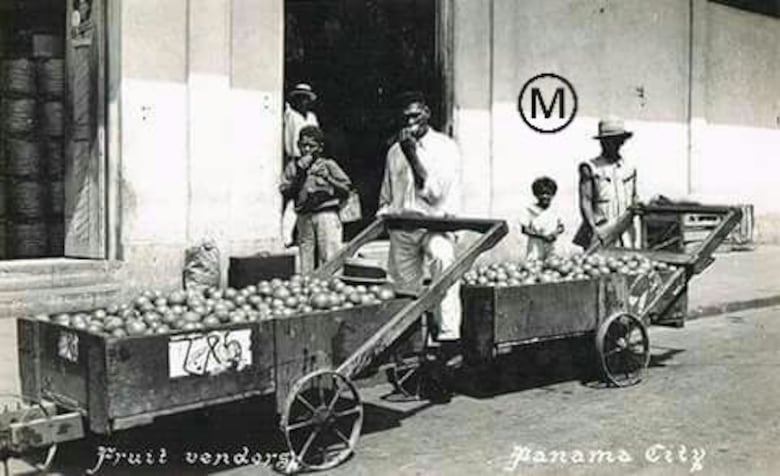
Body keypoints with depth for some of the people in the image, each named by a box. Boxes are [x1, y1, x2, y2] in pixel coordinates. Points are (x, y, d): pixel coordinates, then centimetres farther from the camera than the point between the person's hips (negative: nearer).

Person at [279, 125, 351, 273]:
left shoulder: (328, 165, 7)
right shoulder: (293, 167, 12)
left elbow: (345, 192, 2)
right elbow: (286, 193, 0)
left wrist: (328, 178, -12)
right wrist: (300, 173, -6)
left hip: (327, 215, -2)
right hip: (304, 218, 2)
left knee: (330, 259, -8)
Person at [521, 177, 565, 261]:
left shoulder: (553, 211, 5)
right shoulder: (531, 211, -6)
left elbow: (561, 227, 14)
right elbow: (524, 229, -8)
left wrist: (555, 233, -9)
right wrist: (541, 236, -16)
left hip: (550, 248, 4)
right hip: (535, 249, -4)